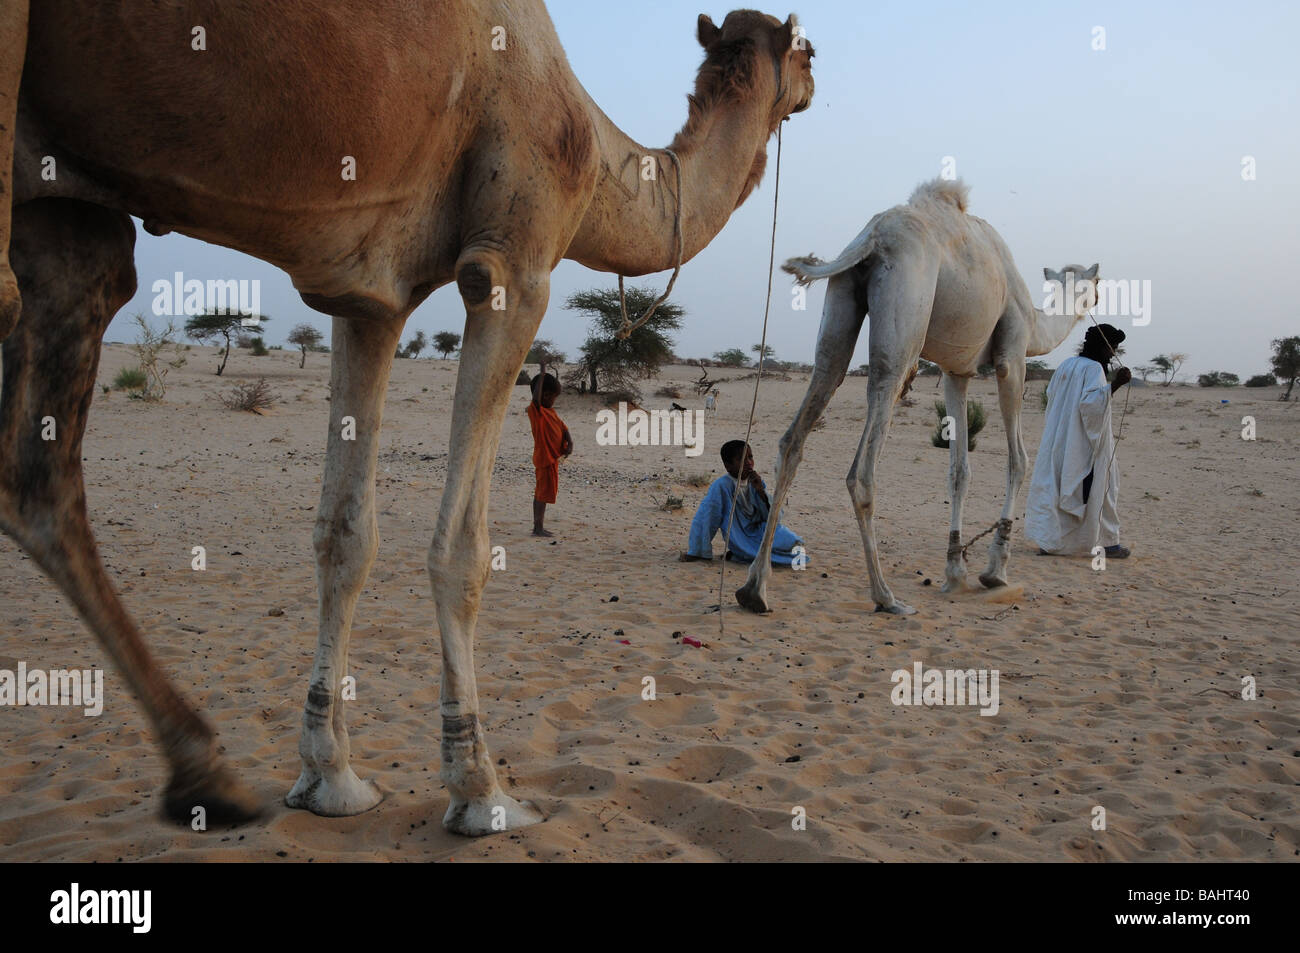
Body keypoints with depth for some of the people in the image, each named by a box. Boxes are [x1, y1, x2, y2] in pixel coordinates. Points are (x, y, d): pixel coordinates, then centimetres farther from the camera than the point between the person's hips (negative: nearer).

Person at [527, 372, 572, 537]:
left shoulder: (552, 412, 14)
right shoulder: (536, 411, -13)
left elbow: (563, 428, 11)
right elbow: (535, 398, -34)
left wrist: (570, 444, -8)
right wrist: (542, 374, -29)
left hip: (553, 458, 9)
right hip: (544, 458, -9)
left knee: (541, 493, 14)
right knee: (544, 493, -6)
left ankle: (538, 526, 21)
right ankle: (538, 528, -2)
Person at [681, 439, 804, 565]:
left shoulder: (755, 482, 2)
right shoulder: (721, 486, -16)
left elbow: (772, 516, 0)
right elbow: (704, 518, -13)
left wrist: (761, 491, -16)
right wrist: (694, 552, -10)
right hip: (742, 542, -6)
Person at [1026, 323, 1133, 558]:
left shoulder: (1065, 365, 10)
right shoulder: (1093, 368, -13)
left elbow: (1050, 396, 20)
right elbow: (1091, 402, -25)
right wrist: (1115, 384, -29)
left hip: (1058, 439, 7)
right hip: (1085, 443, -7)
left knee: (1053, 485, 9)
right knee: (1100, 486, 4)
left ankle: (1047, 539, 6)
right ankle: (1109, 543, 11)